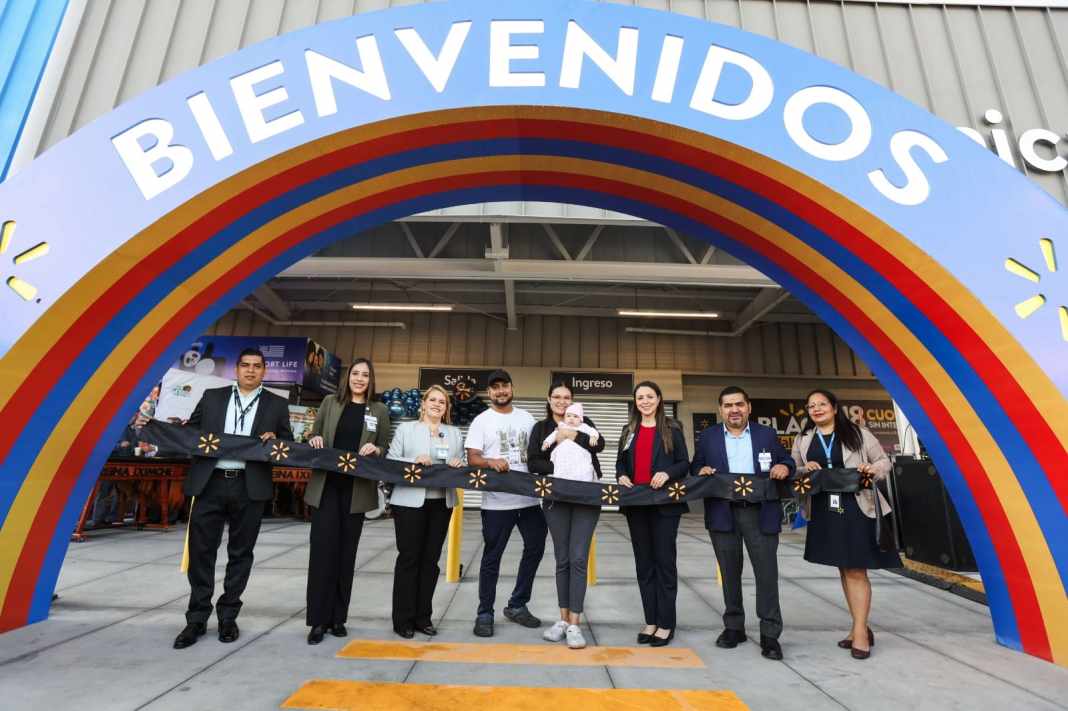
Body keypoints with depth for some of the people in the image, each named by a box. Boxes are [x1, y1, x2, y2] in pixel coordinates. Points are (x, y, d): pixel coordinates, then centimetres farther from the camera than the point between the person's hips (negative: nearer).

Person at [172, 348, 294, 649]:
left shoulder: (277, 405, 6)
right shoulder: (212, 397, 10)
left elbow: (288, 445, 8)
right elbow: (189, 431, 12)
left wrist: (275, 440, -12)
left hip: (249, 488, -1)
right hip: (210, 484, 1)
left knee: (240, 553, 9)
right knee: (201, 550, 6)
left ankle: (228, 616, 24)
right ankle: (197, 618, 21)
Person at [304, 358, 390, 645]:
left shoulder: (380, 411, 6)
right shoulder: (330, 402, 7)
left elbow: (387, 449, 7)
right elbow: (312, 436, 11)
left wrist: (375, 449, -14)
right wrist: (315, 440, -11)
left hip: (357, 489, 0)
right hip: (326, 486, 0)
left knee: (346, 552, 8)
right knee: (322, 549, -2)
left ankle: (338, 617, 20)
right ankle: (318, 620, 8)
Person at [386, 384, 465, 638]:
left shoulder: (455, 433, 15)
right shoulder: (405, 428, 5)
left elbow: (461, 464, 13)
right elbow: (390, 461, -2)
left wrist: (459, 464, -10)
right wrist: (414, 462, -18)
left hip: (442, 503, 3)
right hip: (410, 502, -3)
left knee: (430, 560, 9)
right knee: (408, 558, 3)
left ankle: (423, 617, 21)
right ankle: (403, 619, 15)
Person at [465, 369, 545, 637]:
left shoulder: (526, 417, 11)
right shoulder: (482, 421, -1)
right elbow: (472, 458, -8)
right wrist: (490, 462, -27)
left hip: (529, 498, 5)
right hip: (497, 502, -4)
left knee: (535, 548, 12)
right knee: (492, 557, 5)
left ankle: (517, 606, 29)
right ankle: (485, 614, 20)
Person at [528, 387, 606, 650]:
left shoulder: (585, 424, 12)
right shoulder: (541, 427, 10)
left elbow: (600, 445, -5)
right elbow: (533, 462, 0)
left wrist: (571, 435, -10)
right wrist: (558, 469, -15)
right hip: (556, 498, 1)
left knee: (578, 559, -4)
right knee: (562, 560, 8)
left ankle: (574, 624, 3)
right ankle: (563, 619, 19)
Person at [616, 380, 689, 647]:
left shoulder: (672, 429, 0)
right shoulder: (629, 431, 12)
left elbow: (684, 463, -2)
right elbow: (621, 463, 14)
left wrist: (667, 473, -20)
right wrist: (622, 477, -7)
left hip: (665, 503, -4)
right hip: (636, 504, 4)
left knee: (664, 561, 2)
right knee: (643, 562, 10)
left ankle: (666, 623, 13)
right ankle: (651, 621, 21)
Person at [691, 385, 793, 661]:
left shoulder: (767, 434, 8)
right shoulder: (708, 437, 7)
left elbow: (787, 462, 11)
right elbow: (695, 468, 8)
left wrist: (784, 467, -11)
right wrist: (702, 470, -13)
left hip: (761, 513, 0)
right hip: (723, 513, 1)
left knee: (767, 572, 1)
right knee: (730, 572, 11)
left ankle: (770, 634, 13)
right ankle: (734, 627, 26)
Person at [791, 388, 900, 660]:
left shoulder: (857, 433, 2)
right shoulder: (802, 440, 9)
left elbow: (884, 461, 5)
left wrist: (873, 469, -16)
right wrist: (805, 469, -11)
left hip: (856, 509, -3)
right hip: (824, 512, 3)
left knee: (856, 570, -2)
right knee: (844, 570, 12)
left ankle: (860, 631, 5)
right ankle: (860, 628, 24)